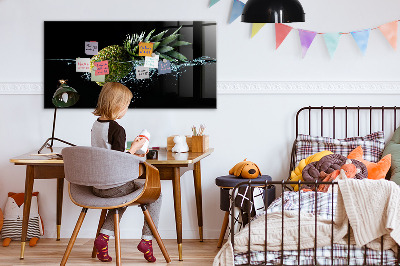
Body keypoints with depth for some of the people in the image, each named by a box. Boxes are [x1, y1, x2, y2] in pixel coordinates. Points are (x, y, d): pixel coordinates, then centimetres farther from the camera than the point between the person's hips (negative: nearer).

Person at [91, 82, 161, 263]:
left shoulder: (96, 125, 7)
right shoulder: (117, 129, -19)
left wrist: (129, 154, 19)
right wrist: (134, 148, -8)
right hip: (114, 186, -8)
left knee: (123, 195, 36)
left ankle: (104, 236, 18)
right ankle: (147, 239, 9)